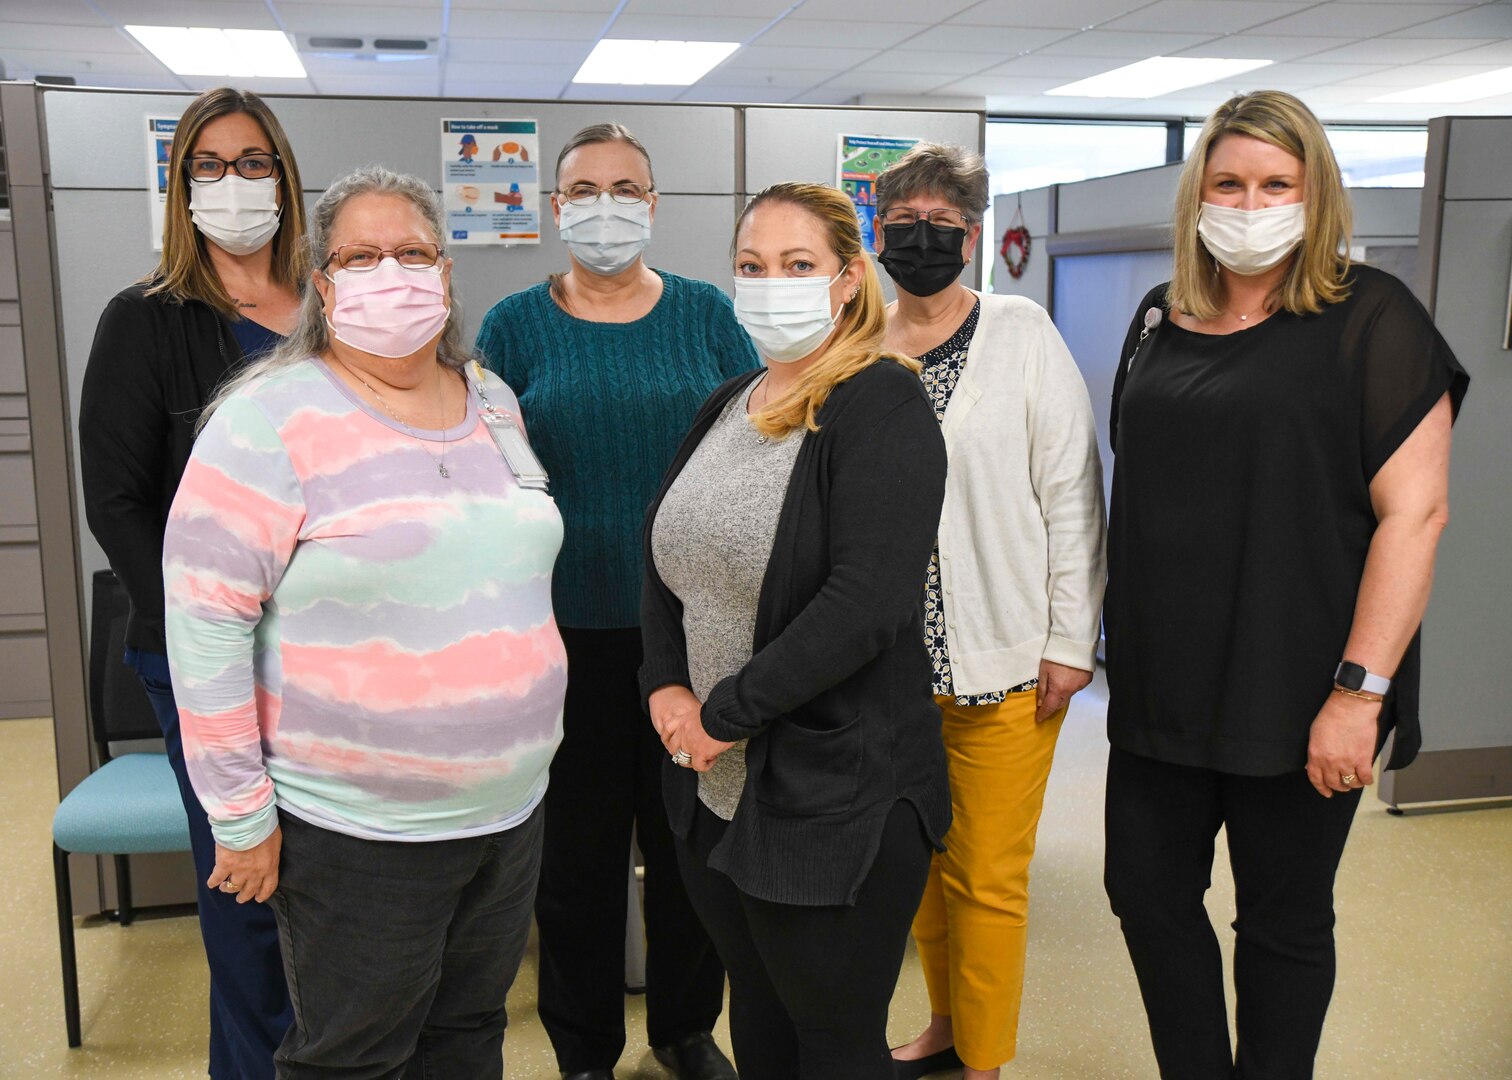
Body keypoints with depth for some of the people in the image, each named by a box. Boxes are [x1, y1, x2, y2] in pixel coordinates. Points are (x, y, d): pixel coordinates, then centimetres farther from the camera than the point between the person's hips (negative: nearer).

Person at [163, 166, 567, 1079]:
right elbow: (205, 621, -14)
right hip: (357, 830, -5)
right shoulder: (274, 420, -14)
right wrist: (241, 815, -13)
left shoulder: (495, 403, 6)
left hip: (512, 809, 6)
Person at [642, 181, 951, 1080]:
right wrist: (666, 686, -2)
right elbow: (665, 555, 14)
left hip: (837, 795, -7)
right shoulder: (727, 406, 11)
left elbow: (862, 606, -24)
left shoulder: (883, 407, -14)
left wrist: (726, 712, -17)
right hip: (716, 788, 7)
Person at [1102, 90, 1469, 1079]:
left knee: (1284, 921, 11)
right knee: (1148, 894, 13)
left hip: (1293, 696, -5)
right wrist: (1117, 638, 11)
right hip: (1163, 686, 5)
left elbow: (1415, 512, -13)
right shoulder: (1161, 321, 8)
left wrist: (1360, 690, -19)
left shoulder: (1370, 319, -7)